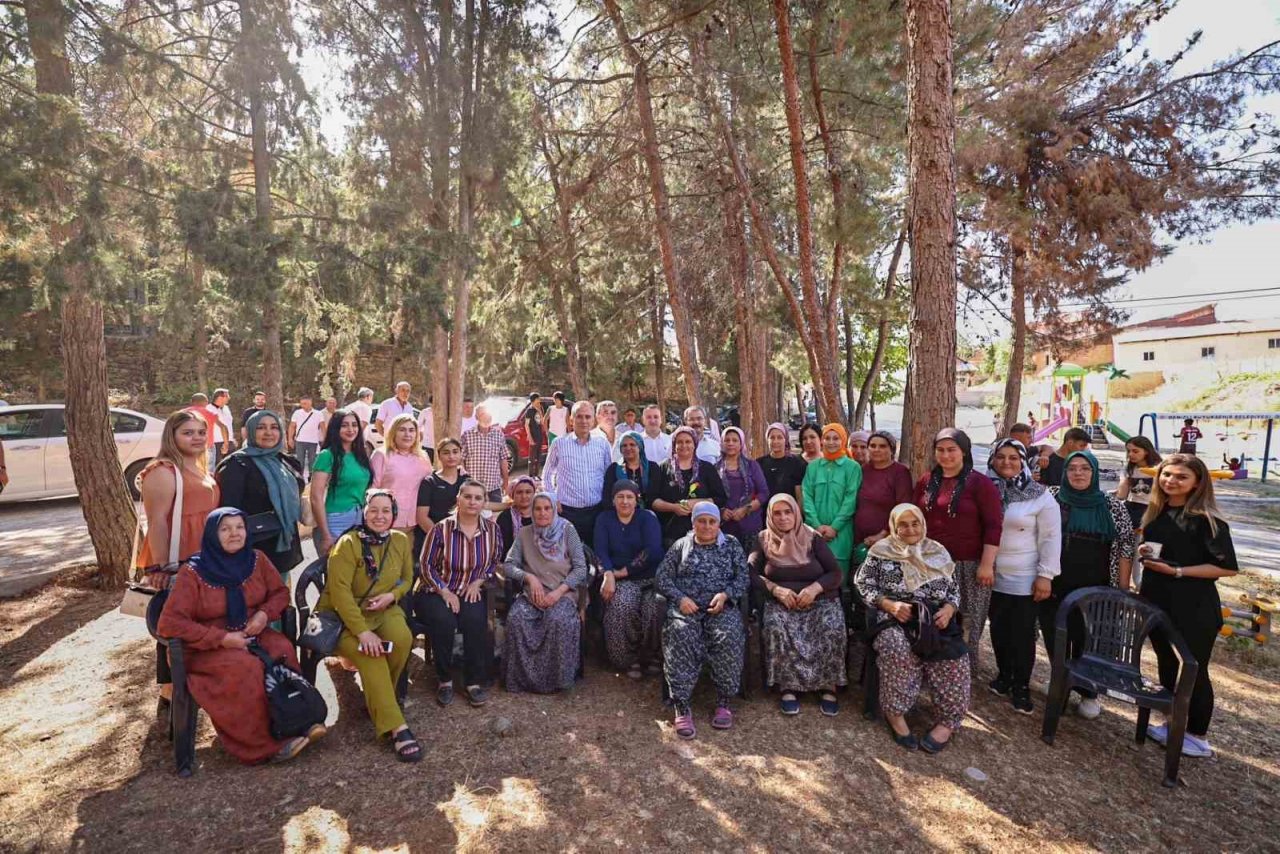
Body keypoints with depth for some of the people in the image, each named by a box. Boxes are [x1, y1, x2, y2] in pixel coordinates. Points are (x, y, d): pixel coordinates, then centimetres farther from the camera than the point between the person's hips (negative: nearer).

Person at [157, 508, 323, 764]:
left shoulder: (256, 559, 1)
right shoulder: (192, 573, -10)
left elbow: (280, 592, 11)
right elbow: (169, 623, -14)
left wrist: (265, 613, -12)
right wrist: (222, 638, -21)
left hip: (254, 635, 4)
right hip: (209, 648, -3)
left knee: (282, 650, -30)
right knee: (244, 668, -34)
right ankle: (270, 741, -23)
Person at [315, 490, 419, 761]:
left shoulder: (401, 541, 2)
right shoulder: (348, 543, -14)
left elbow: (406, 579, 15)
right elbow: (339, 590, -20)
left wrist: (392, 595, -9)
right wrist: (362, 631, -26)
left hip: (384, 610, 4)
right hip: (344, 615, -4)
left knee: (403, 638, -27)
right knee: (370, 653, -29)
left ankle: (377, 700, -2)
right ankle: (396, 727, -27)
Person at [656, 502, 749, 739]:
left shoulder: (731, 545, 16)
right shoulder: (681, 545, 16)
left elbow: (743, 577, 7)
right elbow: (662, 577, 9)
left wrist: (725, 595, -11)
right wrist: (680, 598, -8)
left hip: (721, 607, 0)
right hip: (686, 607, 0)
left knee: (729, 635, -32)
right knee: (681, 635, -32)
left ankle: (724, 702, -17)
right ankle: (682, 706, -26)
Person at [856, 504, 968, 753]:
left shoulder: (939, 552, 16)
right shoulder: (881, 551, 6)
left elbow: (954, 589, 17)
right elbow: (863, 584, 2)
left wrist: (949, 609, -5)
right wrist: (889, 604, -13)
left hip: (935, 618, 3)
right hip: (894, 618, -3)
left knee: (951, 654, -26)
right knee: (897, 647, -34)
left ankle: (948, 720, -11)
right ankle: (895, 712, -17)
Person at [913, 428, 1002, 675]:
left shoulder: (980, 483, -6)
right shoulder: (926, 482, 9)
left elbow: (993, 526, -10)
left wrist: (987, 563, -14)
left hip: (968, 565, -4)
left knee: (965, 625, 5)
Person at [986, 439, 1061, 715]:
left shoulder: (1040, 496, -7)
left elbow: (1051, 538, -7)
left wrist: (1046, 575, -11)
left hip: (1025, 579, -3)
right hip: (993, 576, 3)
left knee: (1022, 633, 5)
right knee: (999, 628, 13)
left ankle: (1021, 686, 18)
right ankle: (1004, 674, 30)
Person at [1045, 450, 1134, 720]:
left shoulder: (1112, 506, -1)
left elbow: (1124, 547, 1)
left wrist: (1123, 587, -1)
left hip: (1094, 590, -1)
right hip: (1054, 587, 1)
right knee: (1056, 642, 8)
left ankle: (1089, 694, 25)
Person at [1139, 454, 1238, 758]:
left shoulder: (1206, 520, -14)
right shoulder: (1156, 513, 6)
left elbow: (1228, 567, -16)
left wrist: (1176, 571, -21)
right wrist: (1144, 552, -1)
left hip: (1194, 608, -7)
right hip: (1157, 601, 7)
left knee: (1195, 670, 6)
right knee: (1166, 662, 17)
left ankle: (1198, 738, 21)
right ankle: (1172, 723, 32)